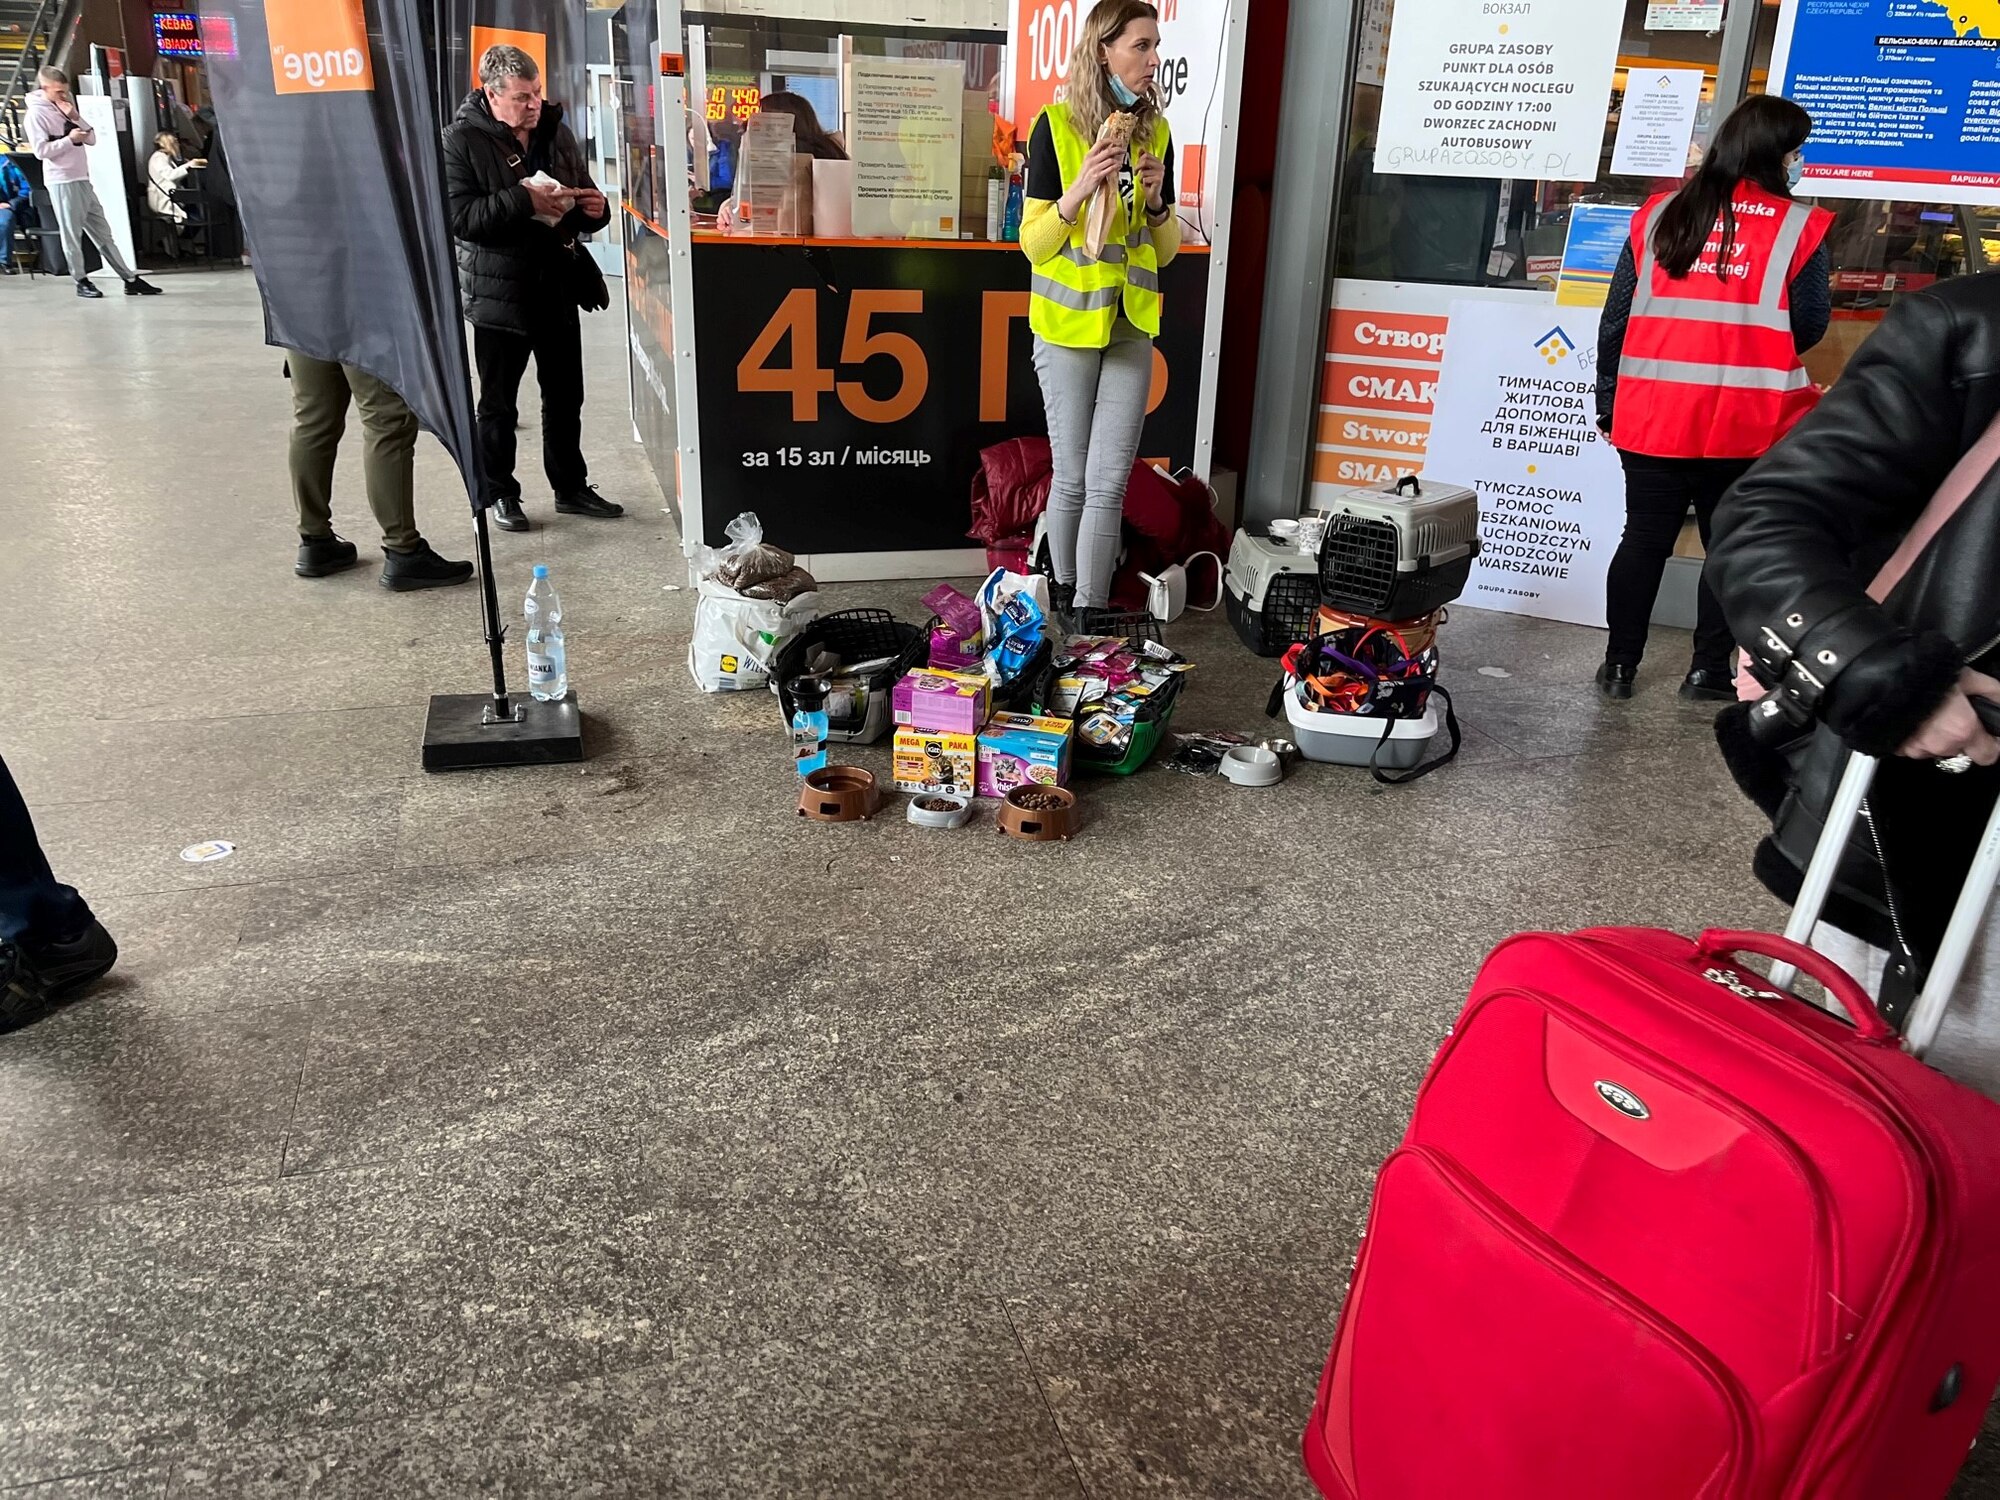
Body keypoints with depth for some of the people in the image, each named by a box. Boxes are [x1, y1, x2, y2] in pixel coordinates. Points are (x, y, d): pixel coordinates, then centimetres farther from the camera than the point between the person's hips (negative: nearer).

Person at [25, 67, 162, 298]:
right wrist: (70, 139, -15)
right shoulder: (36, 113, -6)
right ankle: (82, 282, 5)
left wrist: (76, 118, -3)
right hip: (62, 182, -7)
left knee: (103, 232, 7)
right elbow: (41, 150, -14)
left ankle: (131, 279, 7)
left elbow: (92, 139, 12)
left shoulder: (64, 108, 17)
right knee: (72, 234, -2)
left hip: (83, 180, 8)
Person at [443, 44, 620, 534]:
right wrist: (522, 200, -26)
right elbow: (457, 216, -18)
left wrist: (595, 208, -4)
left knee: (565, 396, 12)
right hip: (498, 288, -5)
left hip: (557, 285, 5)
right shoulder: (462, 140, -8)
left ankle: (570, 487, 25)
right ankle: (500, 494, 18)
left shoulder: (556, 133, 9)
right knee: (498, 404, 6)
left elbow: (582, 206, 20)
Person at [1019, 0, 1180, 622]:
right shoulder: (1056, 126, -6)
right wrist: (1080, 190, -22)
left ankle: (1089, 613, 4)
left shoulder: (1155, 131, 7)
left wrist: (1157, 201, -8)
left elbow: (1166, 250, 12)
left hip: (1131, 327, 3)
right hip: (1068, 324, -3)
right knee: (1072, 477, 3)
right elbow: (1033, 244, -7)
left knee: (1108, 485, -2)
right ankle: (1063, 594, 21)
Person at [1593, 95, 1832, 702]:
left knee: (1643, 539, 12)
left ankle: (1619, 665, 18)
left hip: (1652, 415, 2)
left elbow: (1615, 319, 6)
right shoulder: (1797, 227, -3)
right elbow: (1810, 327, 1)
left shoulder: (1659, 214, 5)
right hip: (1746, 424, -2)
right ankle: (1708, 670, 17)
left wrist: (1607, 402, 13)